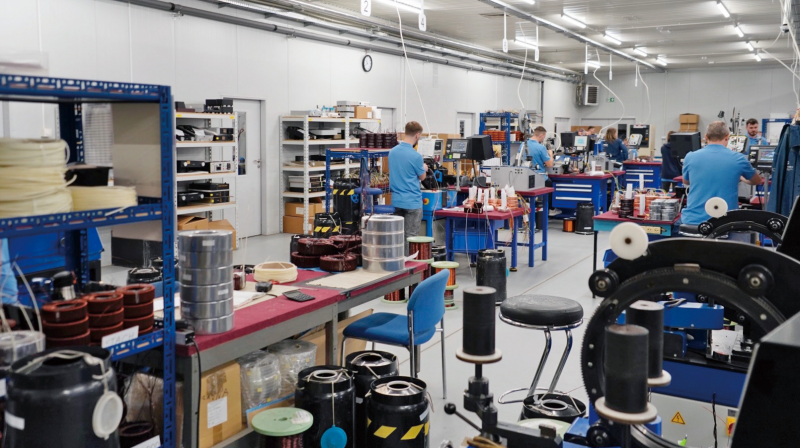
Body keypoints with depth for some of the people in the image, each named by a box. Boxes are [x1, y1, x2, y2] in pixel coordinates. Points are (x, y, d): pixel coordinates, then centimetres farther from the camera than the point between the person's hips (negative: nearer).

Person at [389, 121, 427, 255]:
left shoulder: (392, 152, 4)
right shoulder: (416, 156, -17)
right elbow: (422, 177, -1)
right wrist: (424, 168, 21)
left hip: (396, 200, 7)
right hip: (412, 201, -7)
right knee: (411, 237, 0)